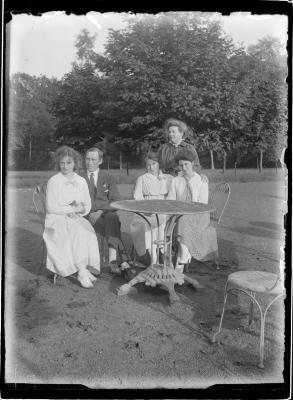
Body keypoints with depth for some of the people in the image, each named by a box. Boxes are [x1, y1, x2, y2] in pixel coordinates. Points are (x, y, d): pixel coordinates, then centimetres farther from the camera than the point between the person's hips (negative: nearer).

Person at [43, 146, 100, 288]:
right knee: (77, 231, -33)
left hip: (76, 218, 4)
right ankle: (82, 272, -34)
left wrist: (81, 209, -11)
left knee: (87, 230, -30)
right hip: (57, 219, -4)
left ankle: (83, 270, -31)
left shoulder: (81, 181, 12)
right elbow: (51, 207, -8)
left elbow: (87, 205, 12)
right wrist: (73, 208, -11)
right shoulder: (53, 181, -1)